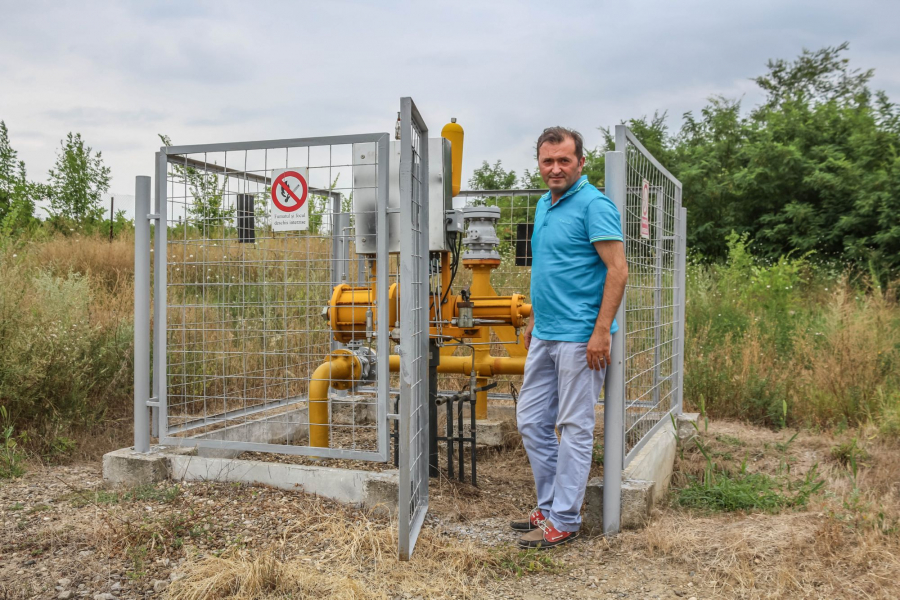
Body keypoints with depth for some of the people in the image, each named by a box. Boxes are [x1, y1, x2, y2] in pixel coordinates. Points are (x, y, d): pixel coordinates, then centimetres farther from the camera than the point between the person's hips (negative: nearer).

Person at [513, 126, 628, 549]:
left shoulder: (594, 205, -11)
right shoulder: (544, 205, 15)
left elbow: (617, 270, -16)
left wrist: (601, 332, -21)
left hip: (579, 337, -9)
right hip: (544, 336, 9)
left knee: (574, 427, 1)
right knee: (531, 421, 13)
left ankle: (564, 521, 11)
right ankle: (549, 506, 26)